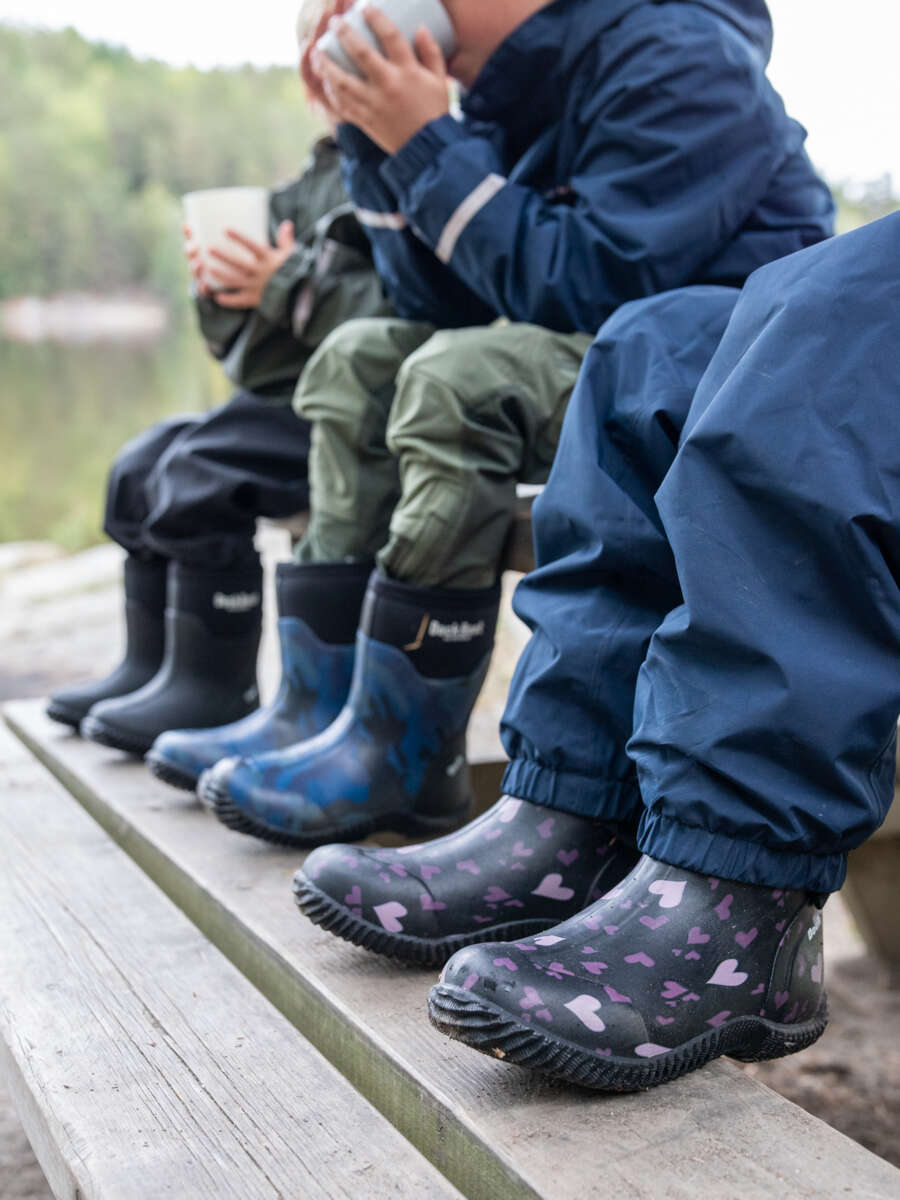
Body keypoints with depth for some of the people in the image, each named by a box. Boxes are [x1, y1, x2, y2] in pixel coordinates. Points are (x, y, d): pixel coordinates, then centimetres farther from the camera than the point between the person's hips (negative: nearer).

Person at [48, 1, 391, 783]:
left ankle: (215, 686, -9)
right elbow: (249, 341, 21)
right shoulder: (322, 175, 18)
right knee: (141, 466, 9)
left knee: (199, 471, -22)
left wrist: (291, 287, -22)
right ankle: (151, 666, 16)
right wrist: (224, 289, 0)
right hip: (289, 396, 10)